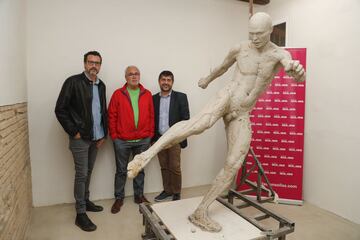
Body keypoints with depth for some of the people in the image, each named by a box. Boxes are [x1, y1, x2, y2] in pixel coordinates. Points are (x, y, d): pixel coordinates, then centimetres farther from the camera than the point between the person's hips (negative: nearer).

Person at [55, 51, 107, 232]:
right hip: (80, 138, -6)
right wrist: (73, 132, -13)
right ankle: (80, 214, 10)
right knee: (81, 174, -1)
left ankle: (85, 201, 33)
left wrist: (104, 134, 7)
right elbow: (60, 110, -11)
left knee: (88, 172, 17)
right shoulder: (73, 82, -10)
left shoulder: (101, 85, 9)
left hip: (96, 138, 6)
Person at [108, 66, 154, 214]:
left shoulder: (147, 94, 4)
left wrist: (151, 134, 2)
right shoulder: (118, 94, -2)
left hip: (143, 140, 2)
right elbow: (112, 116, -1)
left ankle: (139, 195, 31)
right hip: (122, 141, -2)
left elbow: (151, 116, 5)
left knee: (140, 169, 14)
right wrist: (114, 135, -3)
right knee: (121, 170, 10)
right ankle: (119, 198, 26)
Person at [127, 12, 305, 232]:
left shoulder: (280, 54, -1)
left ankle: (201, 213, 3)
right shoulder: (239, 49, 2)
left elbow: (299, 78, -23)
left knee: (234, 165, -9)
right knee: (200, 123, -39)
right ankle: (148, 154, -36)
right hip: (227, 96, -1)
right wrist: (208, 79, 42)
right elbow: (223, 67, 24)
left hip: (242, 114, 2)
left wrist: (297, 70, -48)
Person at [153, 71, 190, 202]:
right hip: (159, 139, 3)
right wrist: (152, 137, 3)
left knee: (175, 167, 3)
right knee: (164, 167, 13)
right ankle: (167, 190, 28)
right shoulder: (153, 98, 8)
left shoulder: (180, 97, -2)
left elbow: (185, 118, -4)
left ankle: (176, 192, 20)